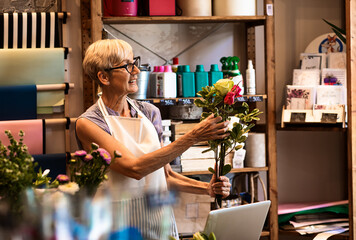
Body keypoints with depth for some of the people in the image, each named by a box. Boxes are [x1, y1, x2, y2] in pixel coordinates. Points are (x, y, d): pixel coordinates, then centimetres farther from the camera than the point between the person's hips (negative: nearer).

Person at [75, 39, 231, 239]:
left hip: (161, 220, 4)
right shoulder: (88, 123, -10)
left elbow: (165, 174, 13)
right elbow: (134, 168, -22)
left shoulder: (150, 112, 6)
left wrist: (207, 188, -3)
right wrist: (193, 137, -23)